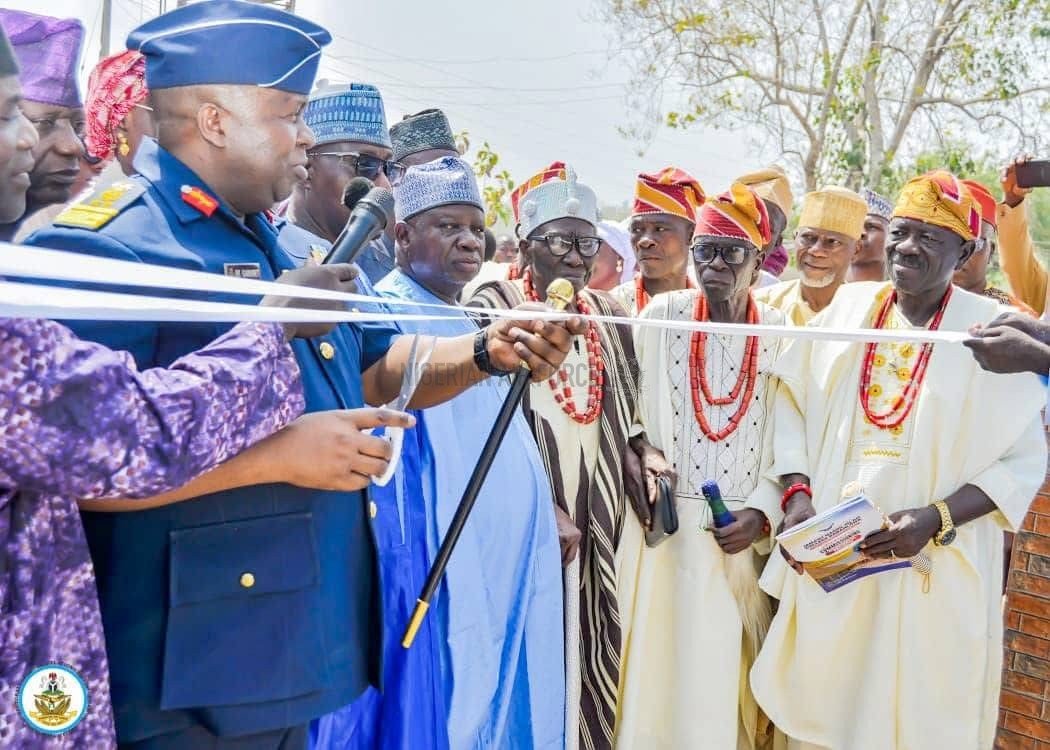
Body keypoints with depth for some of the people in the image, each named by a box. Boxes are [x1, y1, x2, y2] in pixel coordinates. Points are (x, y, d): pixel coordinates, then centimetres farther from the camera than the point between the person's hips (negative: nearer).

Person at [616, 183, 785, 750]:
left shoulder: (779, 332, 0)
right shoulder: (661, 317, -2)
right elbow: (629, 410, 5)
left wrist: (763, 512, -8)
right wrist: (643, 454, -13)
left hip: (745, 533, 0)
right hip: (666, 526, 0)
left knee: (730, 666, 8)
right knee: (664, 663, 6)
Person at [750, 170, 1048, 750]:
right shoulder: (849, 305, 4)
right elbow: (792, 399, 6)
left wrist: (936, 518, -18)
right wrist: (797, 492, -7)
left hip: (934, 570, -3)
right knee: (820, 700, 14)